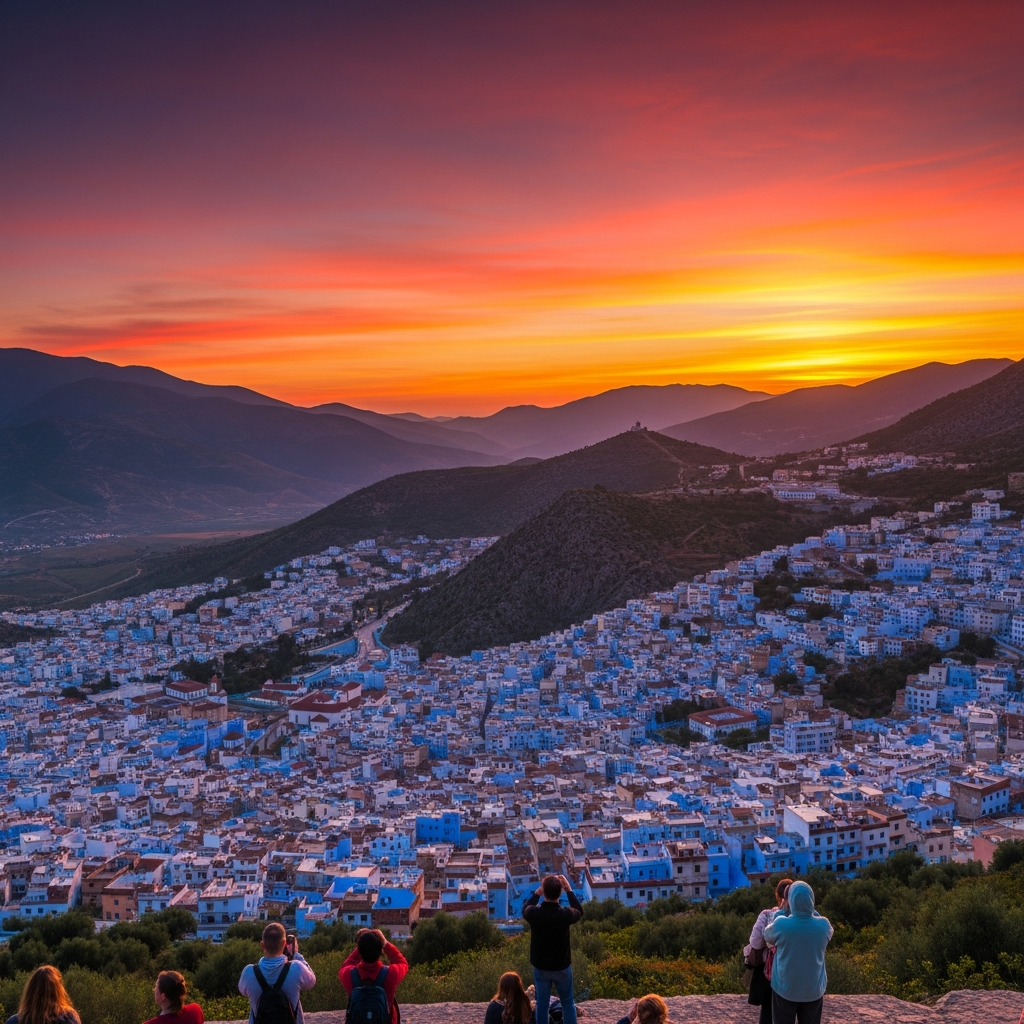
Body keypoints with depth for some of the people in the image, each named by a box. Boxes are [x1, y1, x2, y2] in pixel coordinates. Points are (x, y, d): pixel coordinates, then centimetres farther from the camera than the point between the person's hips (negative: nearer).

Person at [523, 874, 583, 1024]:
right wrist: (569, 890, 1)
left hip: (540, 966, 1)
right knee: (568, 1003, 16)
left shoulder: (533, 913, -20)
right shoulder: (565, 914, -24)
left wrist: (537, 893, 7)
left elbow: (524, 909, 7)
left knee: (542, 1004, 15)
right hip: (562, 966, -1)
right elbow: (579, 911, 1)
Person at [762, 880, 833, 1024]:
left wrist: (782, 911, 7)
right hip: (813, 991, 2)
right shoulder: (823, 925, -15)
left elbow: (768, 936, 1)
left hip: (785, 990, -1)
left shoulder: (781, 924, -21)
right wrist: (809, 909, 10)